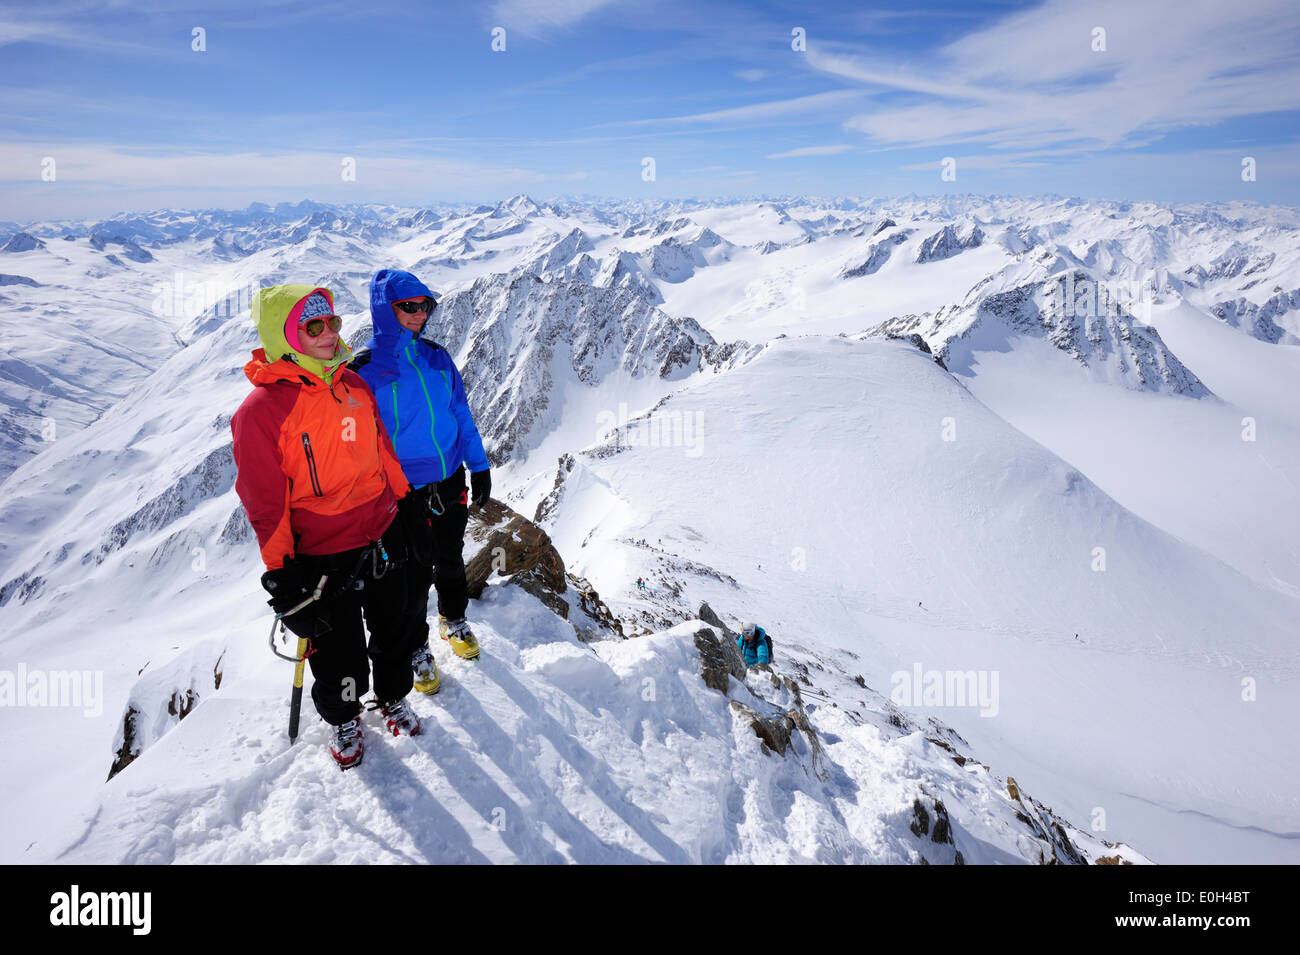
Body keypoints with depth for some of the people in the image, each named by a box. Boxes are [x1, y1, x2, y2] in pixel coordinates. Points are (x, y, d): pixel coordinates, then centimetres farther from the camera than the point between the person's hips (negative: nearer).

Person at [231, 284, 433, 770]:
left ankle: (394, 697, 47)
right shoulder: (261, 411, -17)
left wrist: (405, 504, 16)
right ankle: (344, 719, 40)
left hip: (384, 538, 5)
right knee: (338, 652, 12)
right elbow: (265, 502, -13)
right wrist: (280, 570, -11)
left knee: (392, 630, 21)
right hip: (323, 557, -5)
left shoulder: (353, 383, 1)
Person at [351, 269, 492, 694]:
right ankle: (415, 649, 30)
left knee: (450, 558, 21)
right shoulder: (364, 368, -13)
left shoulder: (436, 357, 1)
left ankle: (455, 620, 47)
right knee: (415, 573, 6)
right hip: (405, 491, -4)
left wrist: (479, 467, 8)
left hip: (451, 482, 5)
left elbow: (461, 413, 9)